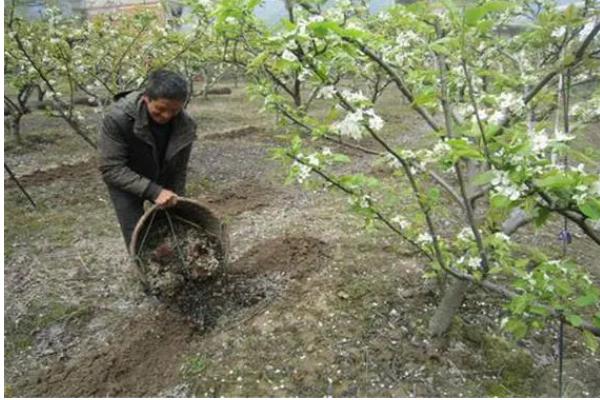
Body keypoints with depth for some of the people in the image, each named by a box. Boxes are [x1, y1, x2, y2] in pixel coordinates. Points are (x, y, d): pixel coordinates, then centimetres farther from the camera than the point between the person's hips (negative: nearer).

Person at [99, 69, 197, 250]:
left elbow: (179, 170, -9)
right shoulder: (117, 118, -31)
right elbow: (111, 169, -30)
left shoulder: (185, 125, -21)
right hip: (125, 181, -3)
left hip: (163, 180, 3)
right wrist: (153, 191, -39)